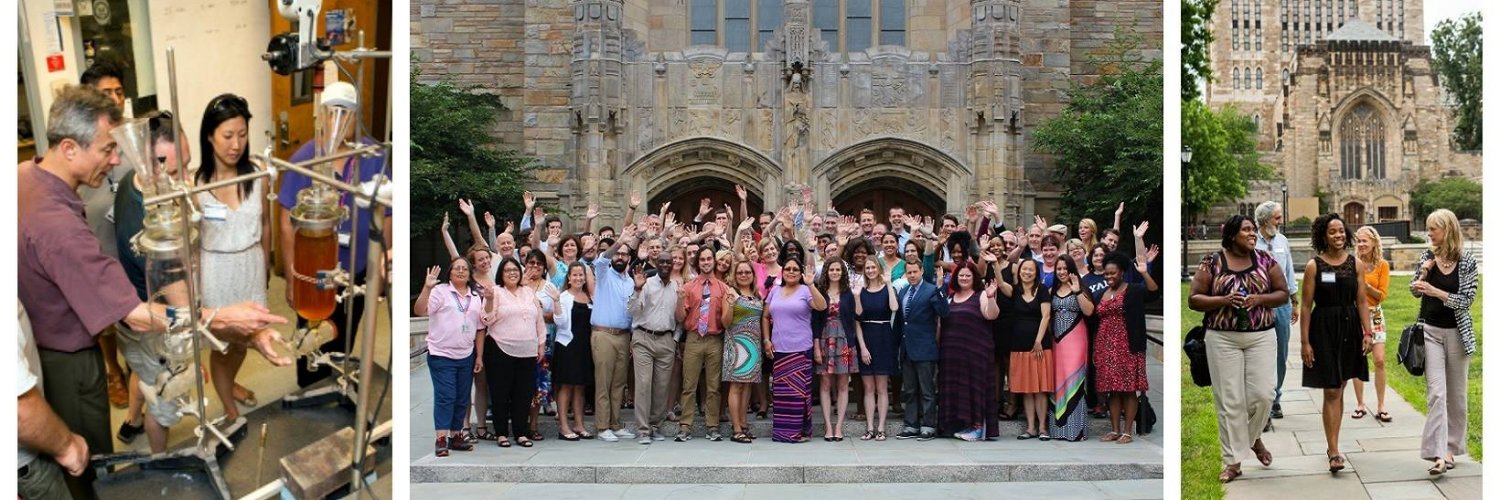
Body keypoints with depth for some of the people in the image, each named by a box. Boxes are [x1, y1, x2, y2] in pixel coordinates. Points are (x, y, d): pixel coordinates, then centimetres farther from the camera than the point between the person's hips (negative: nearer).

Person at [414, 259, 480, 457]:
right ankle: (441, 439, -8)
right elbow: (419, 311, -13)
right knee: (445, 397, -9)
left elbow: (481, 324, 15)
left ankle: (456, 436, 19)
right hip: (441, 354, -5)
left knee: (462, 399, 9)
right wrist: (427, 287, -24)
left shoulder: (476, 296, 13)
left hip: (466, 356, 5)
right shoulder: (440, 291, -2)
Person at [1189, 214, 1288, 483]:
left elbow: (1282, 294, 8)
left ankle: (1253, 436, 28)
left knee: (1262, 393, -4)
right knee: (1229, 400, -1)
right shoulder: (1212, 262, -1)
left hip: (1261, 336, 2)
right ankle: (1233, 461, 8)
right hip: (1223, 338, -2)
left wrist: (1259, 299, -11)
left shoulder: (1265, 260, 5)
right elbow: (1194, 300, -1)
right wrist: (1224, 300, -17)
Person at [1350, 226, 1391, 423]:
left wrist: (1365, 284, -16)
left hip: (1374, 315, 1)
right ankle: (1361, 405, 13)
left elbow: (1382, 295, -3)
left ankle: (1381, 407, 5)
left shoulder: (1382, 265, 0)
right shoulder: (1352, 263, -2)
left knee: (1379, 361, -4)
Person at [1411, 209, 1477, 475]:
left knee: (1456, 393, 10)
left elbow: (1466, 300, -12)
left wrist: (1434, 291, -22)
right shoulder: (1427, 257, 2)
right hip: (1431, 331, 1)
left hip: (1456, 333, -1)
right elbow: (1415, 292, 11)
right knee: (1436, 392, -9)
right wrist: (1423, 273, -8)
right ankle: (1440, 454, -15)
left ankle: (1452, 446, 24)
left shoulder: (1468, 262, -7)